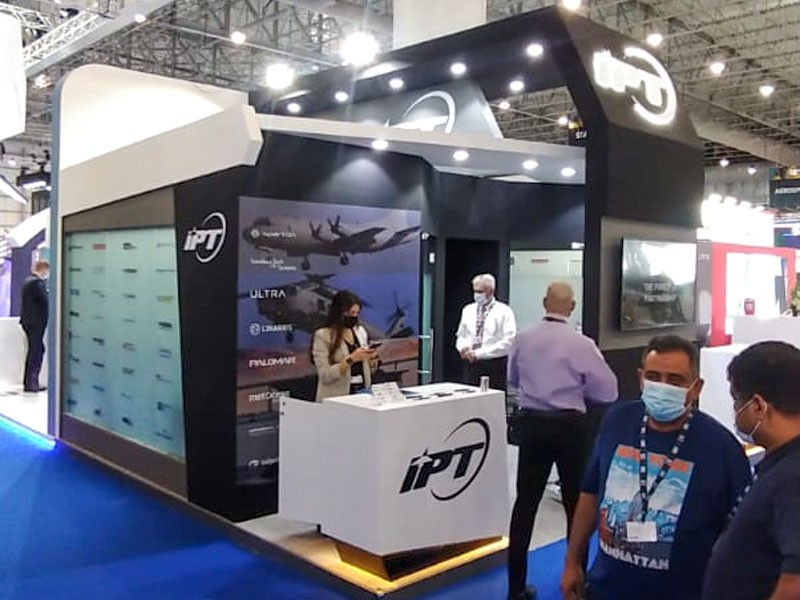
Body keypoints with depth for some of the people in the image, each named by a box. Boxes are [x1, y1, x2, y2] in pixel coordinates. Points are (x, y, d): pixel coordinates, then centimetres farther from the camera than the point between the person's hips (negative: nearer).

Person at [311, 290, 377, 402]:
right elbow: (325, 375, -13)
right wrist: (351, 359, -19)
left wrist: (370, 359, -2)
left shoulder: (360, 331, 10)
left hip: (362, 393, 4)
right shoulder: (323, 335, -7)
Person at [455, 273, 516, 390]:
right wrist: (463, 347, -6)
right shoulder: (468, 310, 13)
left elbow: (508, 342, -13)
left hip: (494, 366, -4)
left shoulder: (504, 311, -4)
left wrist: (479, 353, -18)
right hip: (471, 364, 4)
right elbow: (461, 335, 19)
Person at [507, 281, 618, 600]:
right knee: (576, 502, 14)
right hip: (569, 426, -2)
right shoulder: (581, 344, -14)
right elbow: (608, 391, -6)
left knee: (525, 502, 9)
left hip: (531, 423, 3)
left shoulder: (522, 339, -3)